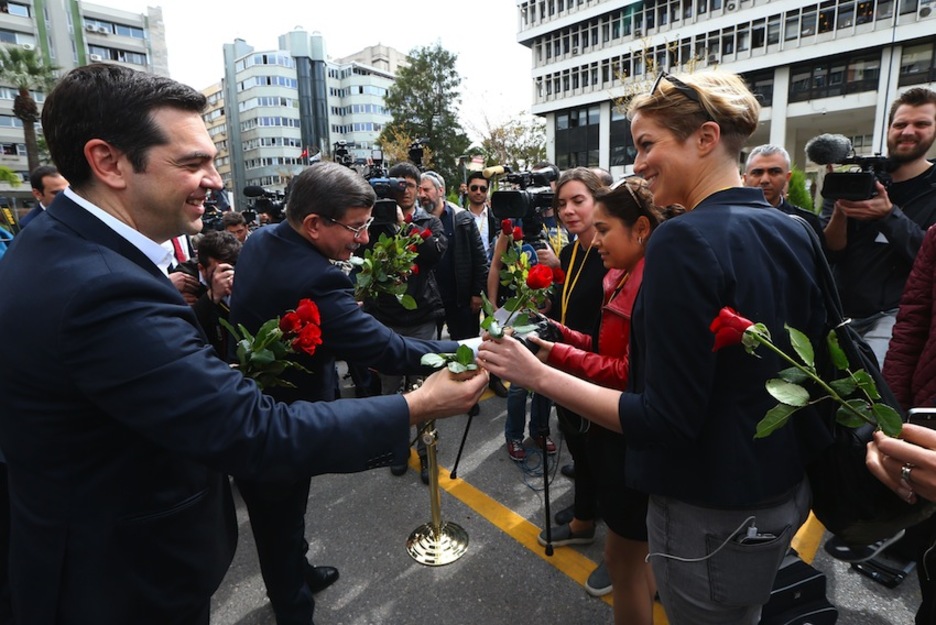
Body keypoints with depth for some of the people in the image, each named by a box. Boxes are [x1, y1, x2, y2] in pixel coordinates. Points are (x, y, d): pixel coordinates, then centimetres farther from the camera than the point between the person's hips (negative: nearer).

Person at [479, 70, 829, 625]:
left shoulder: (686, 239, -25)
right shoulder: (792, 232, 1)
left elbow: (667, 420, -26)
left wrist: (539, 375, -23)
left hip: (712, 515, -7)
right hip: (787, 492, 8)